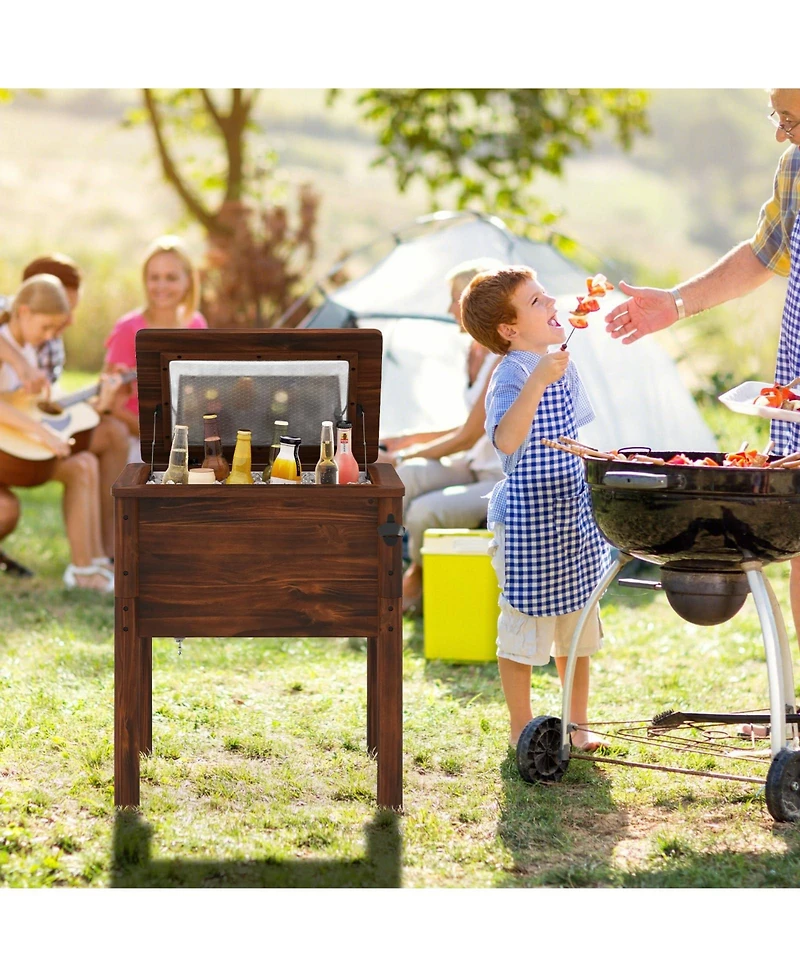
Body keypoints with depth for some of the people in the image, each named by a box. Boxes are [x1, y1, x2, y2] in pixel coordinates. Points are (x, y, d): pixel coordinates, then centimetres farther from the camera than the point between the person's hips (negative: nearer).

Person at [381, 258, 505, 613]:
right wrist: (406, 441, 13)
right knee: (406, 477, -20)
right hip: (480, 469, 8)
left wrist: (402, 457, -11)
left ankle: (419, 580, 5)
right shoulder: (477, 353, 10)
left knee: (426, 511, -27)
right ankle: (418, 569, -4)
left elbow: (468, 437, -19)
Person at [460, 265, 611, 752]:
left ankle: (578, 724, 28)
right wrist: (537, 381, -45)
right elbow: (507, 440, -38)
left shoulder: (564, 365, 6)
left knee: (578, 625, 16)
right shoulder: (512, 376, -20)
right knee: (525, 624, 3)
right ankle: (522, 728, 16)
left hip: (571, 514, 8)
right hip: (527, 520, -8)